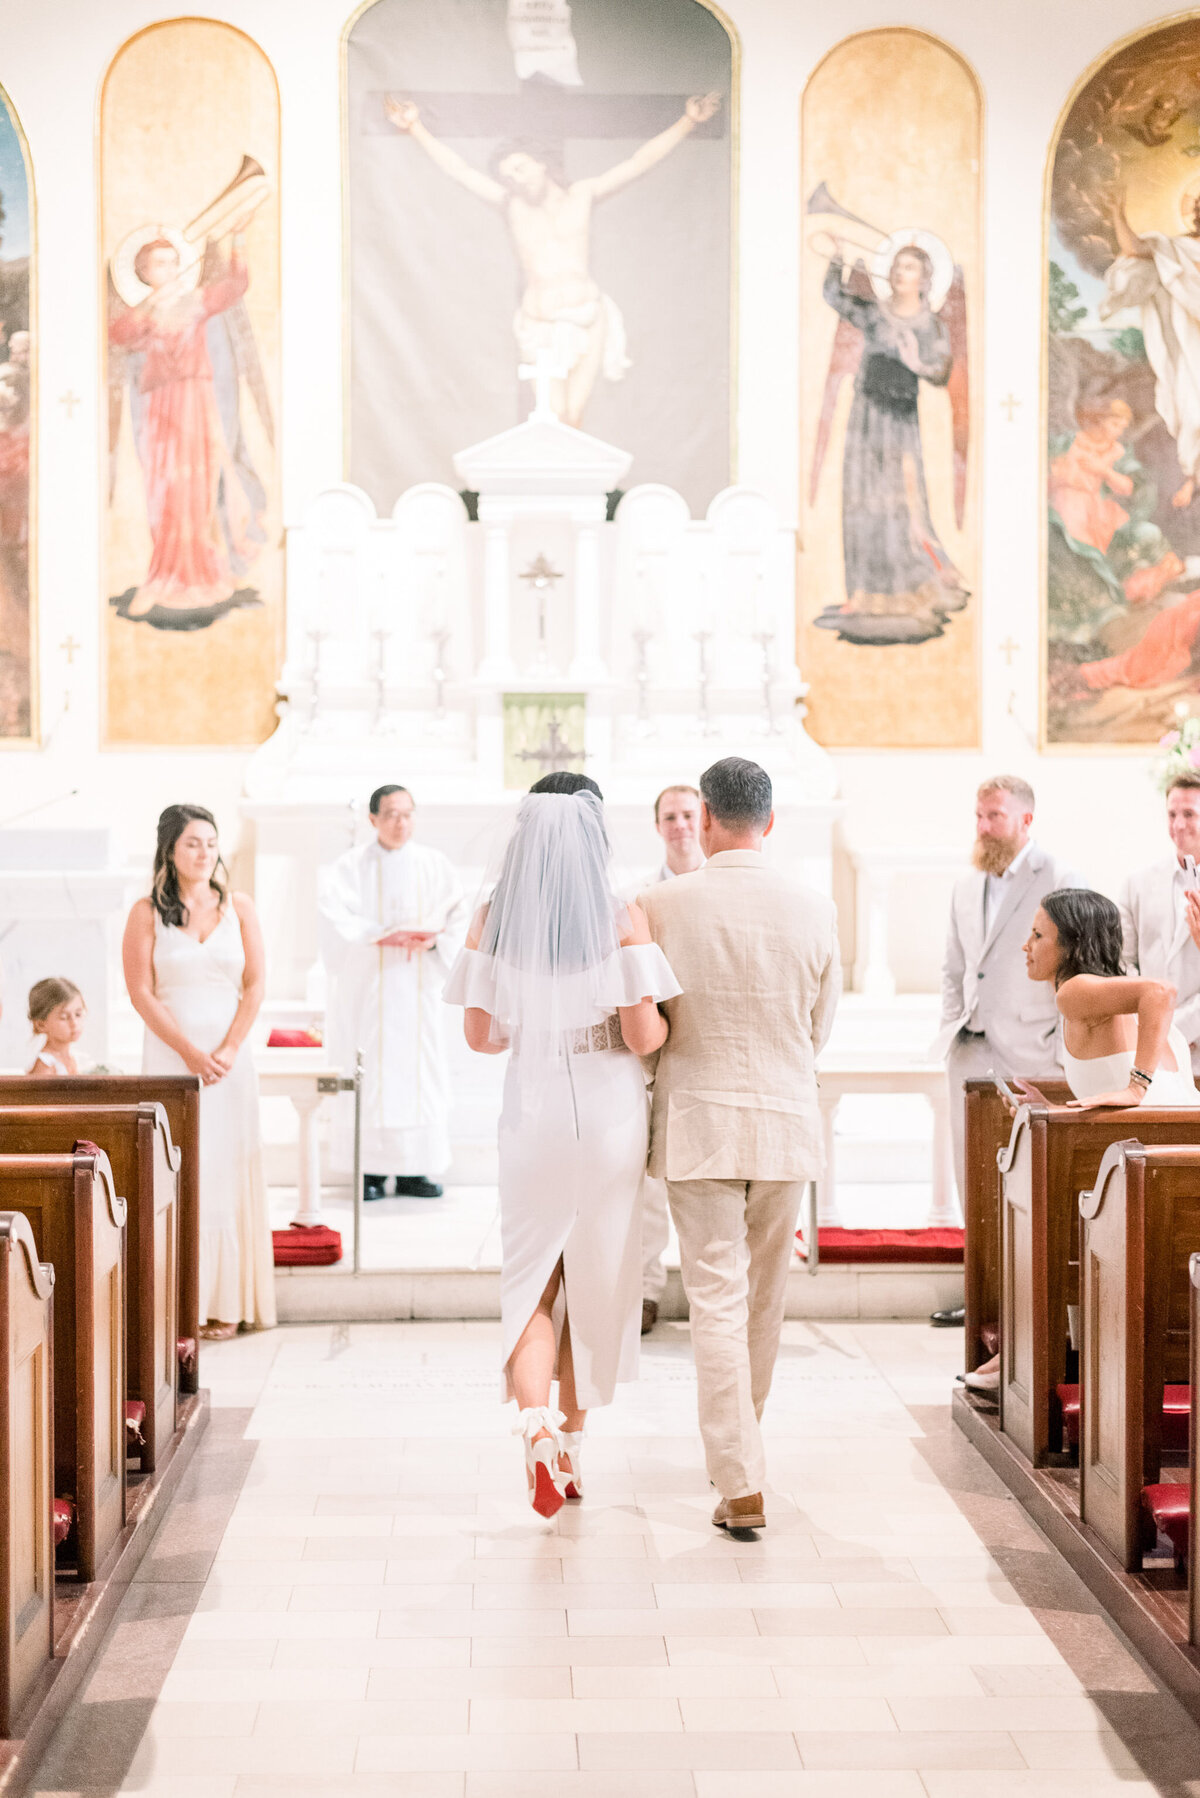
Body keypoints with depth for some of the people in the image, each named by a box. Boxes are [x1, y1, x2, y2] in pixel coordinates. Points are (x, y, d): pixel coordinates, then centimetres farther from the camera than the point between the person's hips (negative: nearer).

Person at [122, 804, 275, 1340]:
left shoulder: (238, 907, 8)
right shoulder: (147, 913, 1)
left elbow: (255, 984, 4)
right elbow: (141, 992, -3)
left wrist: (227, 1050, -7)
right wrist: (190, 1052, -10)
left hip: (230, 1058, 2)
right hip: (170, 1057, -2)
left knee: (231, 1170, 0)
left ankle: (228, 1303, 6)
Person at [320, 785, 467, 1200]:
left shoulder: (435, 865, 10)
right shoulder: (352, 866, 2)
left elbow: (457, 916, 4)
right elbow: (337, 917, -12)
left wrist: (434, 939, -16)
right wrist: (383, 935, -23)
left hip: (419, 987, 2)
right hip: (367, 988, -2)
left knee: (419, 1070, 0)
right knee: (370, 1071, -4)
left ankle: (412, 1170, 5)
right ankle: (372, 1169, 1)